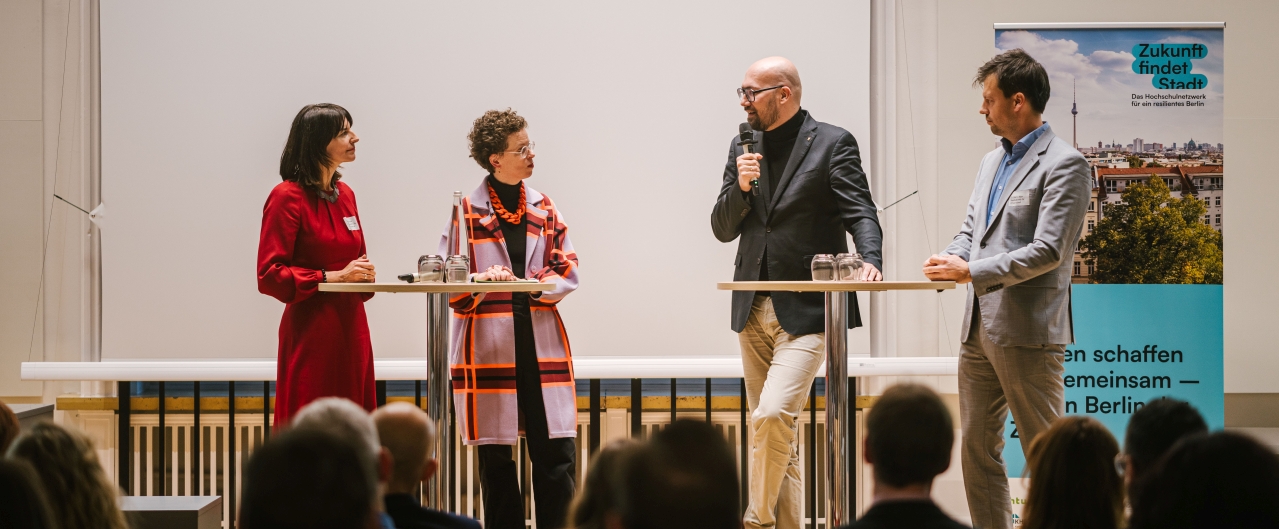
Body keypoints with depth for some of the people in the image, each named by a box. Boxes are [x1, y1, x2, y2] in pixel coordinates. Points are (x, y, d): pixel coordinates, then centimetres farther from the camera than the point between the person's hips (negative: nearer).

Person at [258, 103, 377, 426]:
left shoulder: (344, 194, 14)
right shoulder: (287, 197, -9)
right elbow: (269, 276, -14)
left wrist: (363, 273, 3)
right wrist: (333, 277, -18)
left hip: (351, 329, 7)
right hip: (311, 331, -7)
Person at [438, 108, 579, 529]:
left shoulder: (544, 208, 11)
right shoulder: (467, 211, 1)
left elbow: (567, 271, 7)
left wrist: (529, 285, -11)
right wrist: (481, 280, -18)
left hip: (541, 341, 3)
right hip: (489, 344, -2)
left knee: (555, 448, -3)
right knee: (495, 455, 2)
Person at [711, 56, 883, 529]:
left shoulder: (832, 144, -3)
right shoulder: (742, 148, 13)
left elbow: (860, 214, -9)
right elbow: (722, 229, 11)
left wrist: (870, 261, -28)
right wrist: (740, 187, -8)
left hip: (805, 311, -6)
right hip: (754, 310, 6)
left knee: (773, 415, -20)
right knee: (772, 430, 10)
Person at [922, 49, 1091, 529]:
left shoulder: (1064, 164, -10)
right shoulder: (992, 162, 17)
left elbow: (1048, 251, -18)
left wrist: (972, 272, -18)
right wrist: (948, 262, -2)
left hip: (1027, 332, -9)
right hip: (979, 328, 9)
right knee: (977, 449, 11)